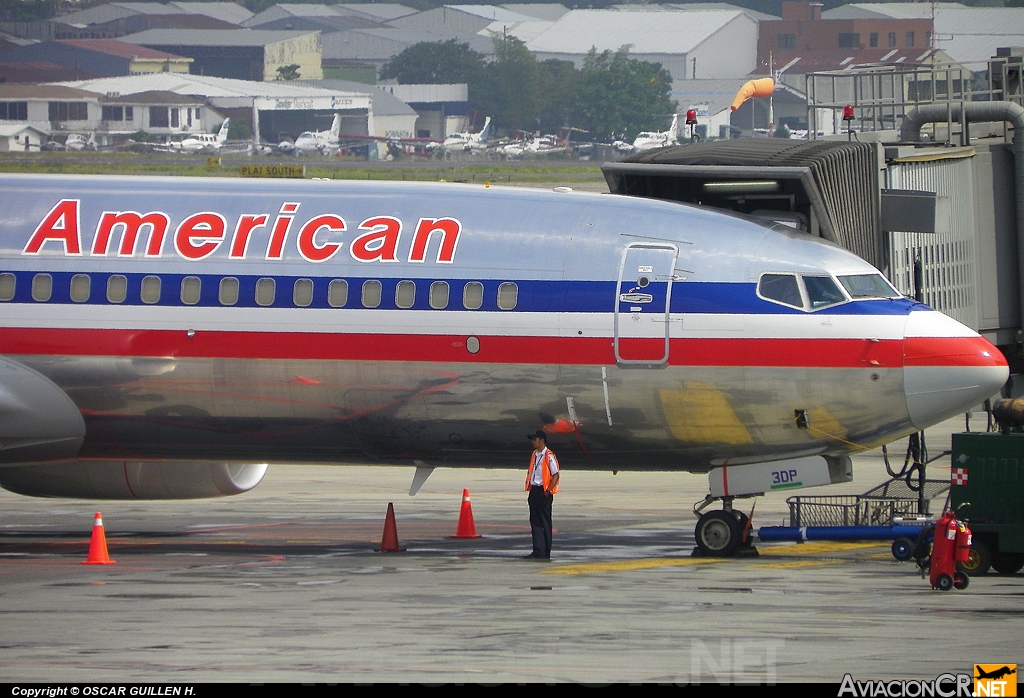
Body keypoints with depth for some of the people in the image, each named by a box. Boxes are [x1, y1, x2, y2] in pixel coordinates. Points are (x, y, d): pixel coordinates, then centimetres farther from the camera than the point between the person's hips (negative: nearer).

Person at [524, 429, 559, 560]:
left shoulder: (549, 456, -10)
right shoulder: (534, 454, 14)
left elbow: (555, 475, -11)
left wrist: (547, 491, -14)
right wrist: (530, 488, 10)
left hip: (544, 491, -8)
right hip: (534, 490, 8)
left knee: (545, 522, -2)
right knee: (535, 521, 6)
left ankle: (546, 553, 2)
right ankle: (538, 550, 9)